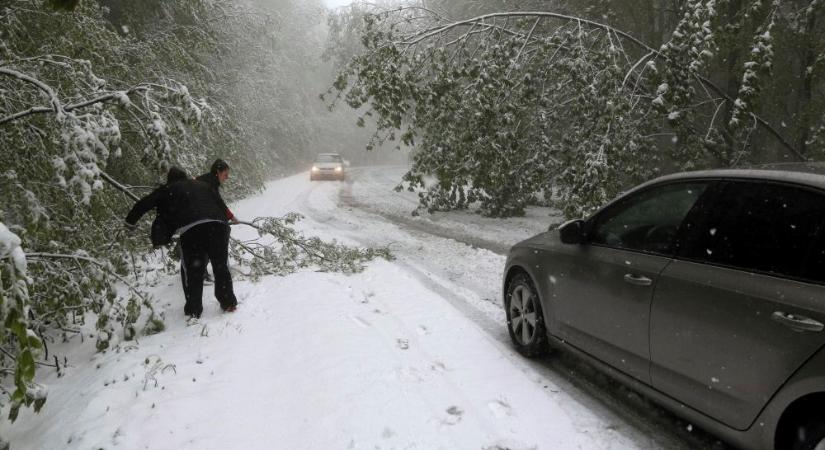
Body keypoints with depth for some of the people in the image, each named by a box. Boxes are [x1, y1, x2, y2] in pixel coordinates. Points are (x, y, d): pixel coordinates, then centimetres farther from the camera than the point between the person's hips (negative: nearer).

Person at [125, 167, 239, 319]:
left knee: (191, 271, 10)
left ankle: (194, 310, 13)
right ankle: (228, 302, 18)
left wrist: (130, 221, 32)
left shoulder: (168, 190, 19)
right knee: (221, 266, 16)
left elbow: (144, 203, 19)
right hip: (218, 225, 3)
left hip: (192, 229, -3)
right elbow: (222, 205, 27)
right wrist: (224, 220, 38)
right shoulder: (202, 185, 29)